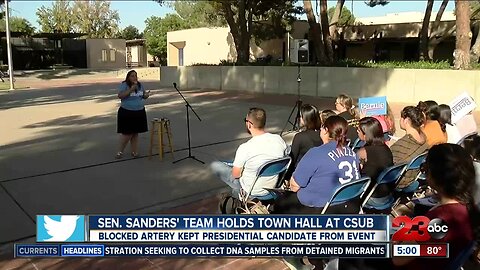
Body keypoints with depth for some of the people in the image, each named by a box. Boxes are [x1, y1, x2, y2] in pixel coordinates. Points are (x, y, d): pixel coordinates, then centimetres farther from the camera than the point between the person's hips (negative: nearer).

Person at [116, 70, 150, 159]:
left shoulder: (140, 85, 10)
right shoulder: (124, 85, -7)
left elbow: (143, 96, 18)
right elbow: (120, 96, -19)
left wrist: (147, 95, -6)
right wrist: (131, 89, -24)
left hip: (139, 113, 5)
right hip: (127, 113, -5)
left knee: (135, 133, 10)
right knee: (127, 133, -4)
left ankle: (134, 151, 18)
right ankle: (120, 151, 11)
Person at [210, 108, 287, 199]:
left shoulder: (244, 148, -29)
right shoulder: (279, 140, -15)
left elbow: (235, 175, -16)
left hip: (252, 192, -6)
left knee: (214, 165, 9)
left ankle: (238, 194, 19)